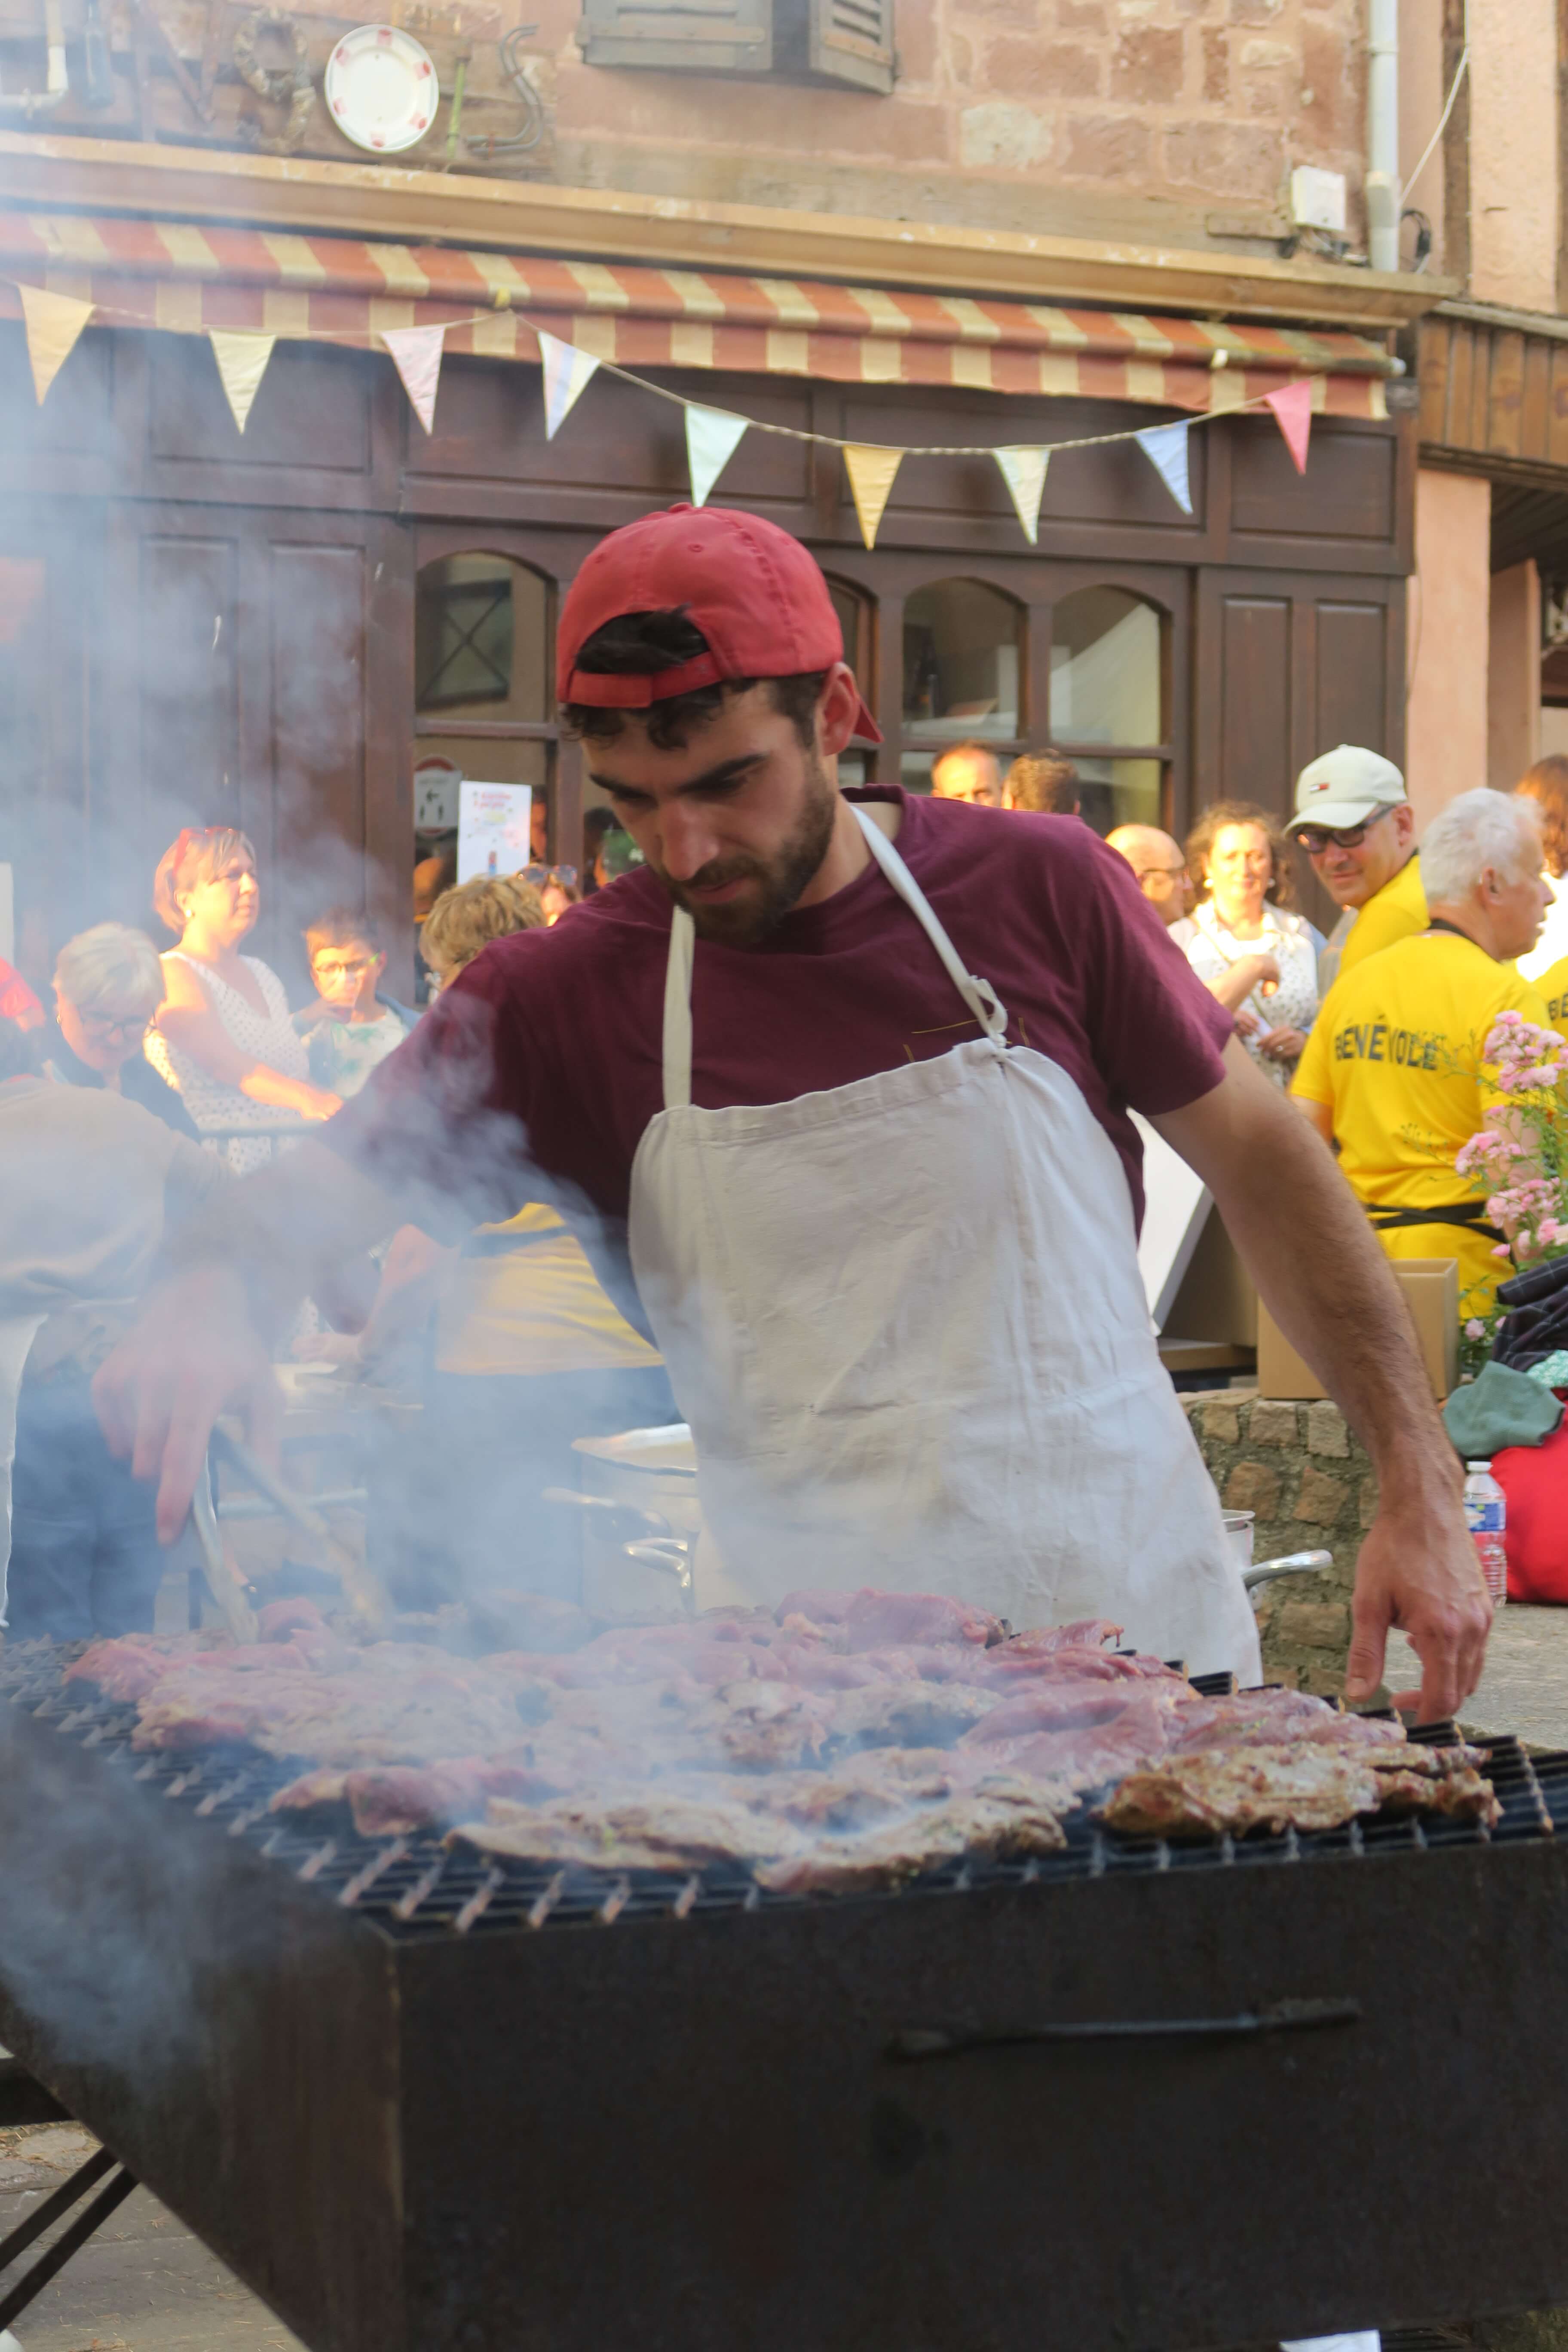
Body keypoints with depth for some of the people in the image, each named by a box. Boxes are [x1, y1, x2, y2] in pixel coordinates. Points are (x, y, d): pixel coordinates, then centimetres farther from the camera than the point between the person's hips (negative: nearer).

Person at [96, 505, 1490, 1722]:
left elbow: (1260, 1157, 6)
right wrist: (210, 1305, -27)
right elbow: (308, 1204, -2)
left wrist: (1421, 1488, 1)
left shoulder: (1037, 887, -2)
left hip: (1140, 1610, 1)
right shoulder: (564, 1002, -2)